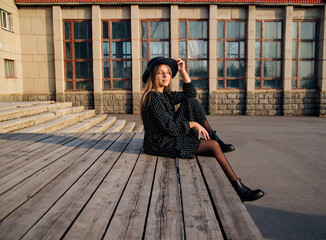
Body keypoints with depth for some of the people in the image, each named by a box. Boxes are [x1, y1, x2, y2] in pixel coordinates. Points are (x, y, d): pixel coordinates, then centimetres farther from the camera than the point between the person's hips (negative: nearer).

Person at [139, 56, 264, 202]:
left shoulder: (164, 94, 9)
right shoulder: (153, 97, -19)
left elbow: (190, 94, 15)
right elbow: (169, 128, -24)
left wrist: (183, 71, 7)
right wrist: (193, 124, -13)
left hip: (169, 138, 10)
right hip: (160, 145, -9)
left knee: (191, 102, 3)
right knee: (213, 146, -13)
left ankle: (213, 137, 8)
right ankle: (239, 189, -7)